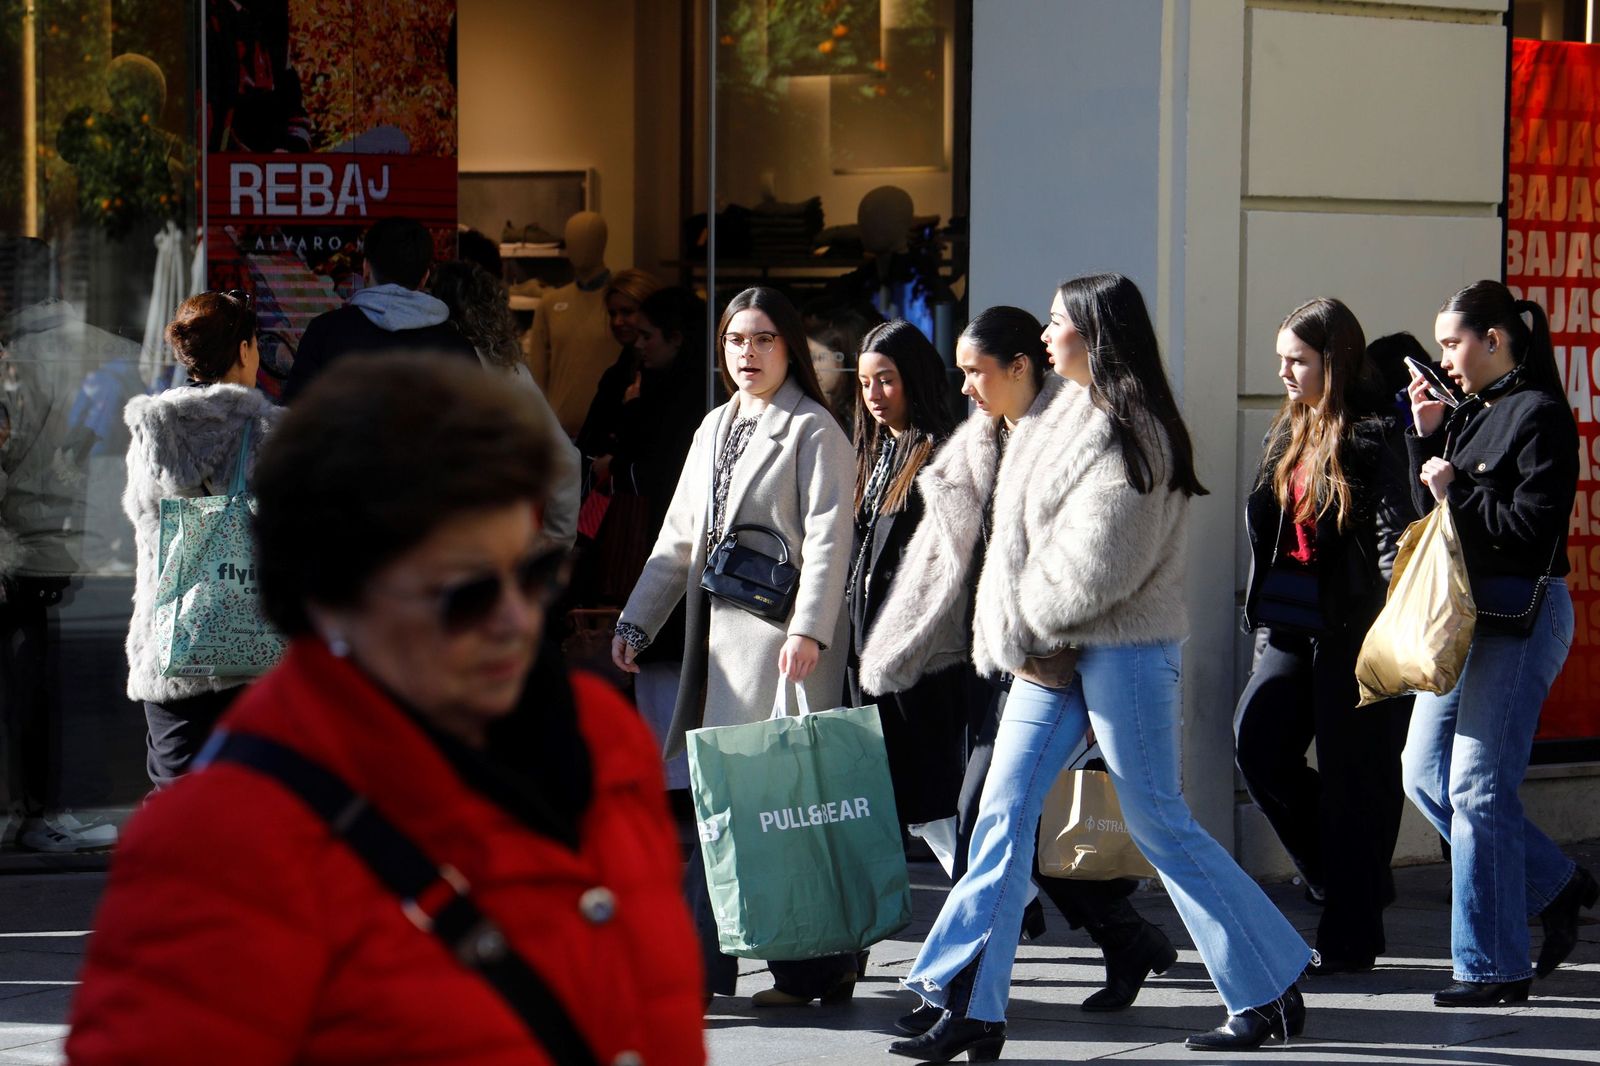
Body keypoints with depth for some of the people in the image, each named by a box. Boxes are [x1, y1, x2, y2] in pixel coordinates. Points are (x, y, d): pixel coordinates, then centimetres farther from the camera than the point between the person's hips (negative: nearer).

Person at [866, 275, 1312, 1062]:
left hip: (1123, 647, -9)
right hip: (1054, 650, 9)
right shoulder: (1059, 408, 14)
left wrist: (1024, 622, -7)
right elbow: (1018, 523, 21)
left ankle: (1270, 990, 10)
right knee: (1004, 813, 1)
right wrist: (1019, 630, 9)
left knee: (1158, 822, -2)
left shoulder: (1131, 431, -14)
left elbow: (1095, 563, -19)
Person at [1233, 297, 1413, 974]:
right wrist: (1263, 612, 21)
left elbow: (1395, 531, -16)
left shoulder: (1374, 436, -10)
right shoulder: (1289, 434, 16)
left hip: (1352, 632, -8)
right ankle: (1351, 876, 17)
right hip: (1288, 628, 8)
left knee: (1353, 776, -1)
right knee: (1258, 748, -3)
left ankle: (1351, 937, 7)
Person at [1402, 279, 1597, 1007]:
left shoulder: (1538, 416, -12)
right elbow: (1433, 509, 17)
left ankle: (1493, 966, 0)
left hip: (1520, 616, -9)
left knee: (1478, 785, -8)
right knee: (1424, 773, 10)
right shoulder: (1473, 414, 14)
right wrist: (1427, 435, 6)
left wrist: (1456, 490, -12)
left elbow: (1532, 529, -18)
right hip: (1468, 612, 9)